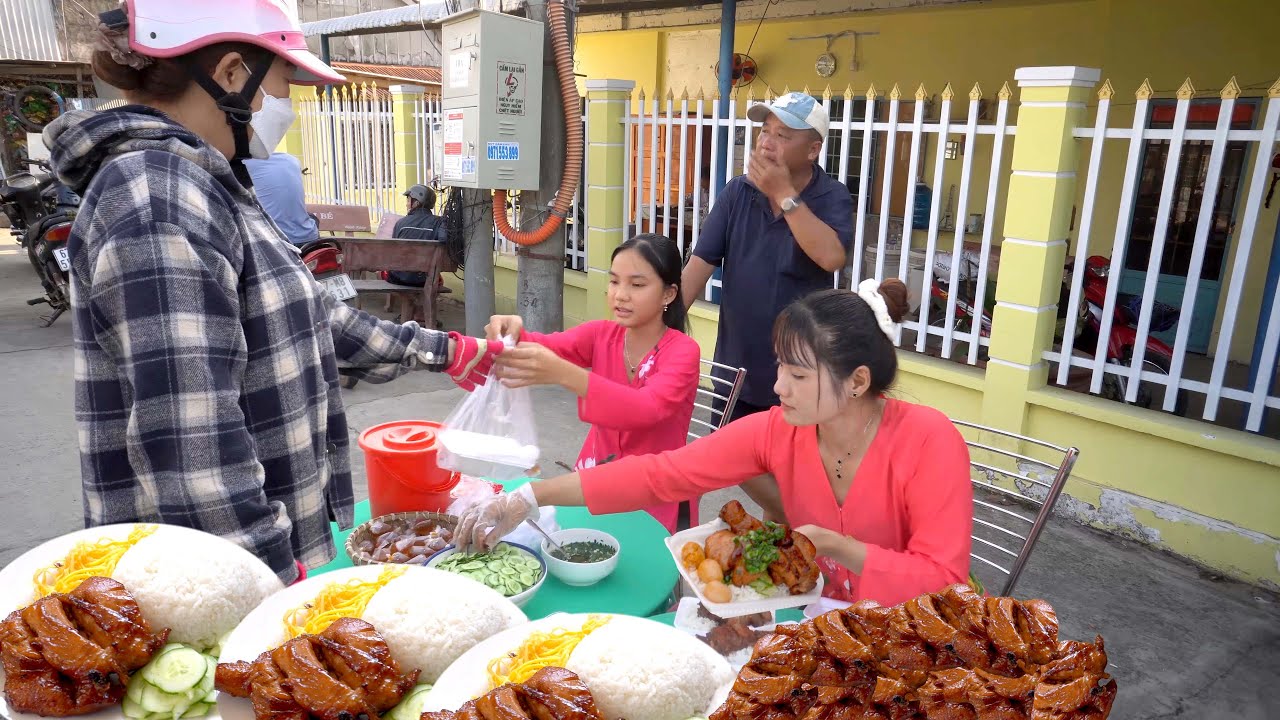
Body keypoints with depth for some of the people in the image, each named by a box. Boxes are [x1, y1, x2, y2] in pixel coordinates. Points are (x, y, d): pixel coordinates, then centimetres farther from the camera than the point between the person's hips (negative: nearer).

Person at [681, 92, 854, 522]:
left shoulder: (832, 198, -10)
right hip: (737, 364, 4)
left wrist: (785, 194, -25)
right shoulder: (738, 192, -1)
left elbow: (831, 257, -30)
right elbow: (700, 265, -4)